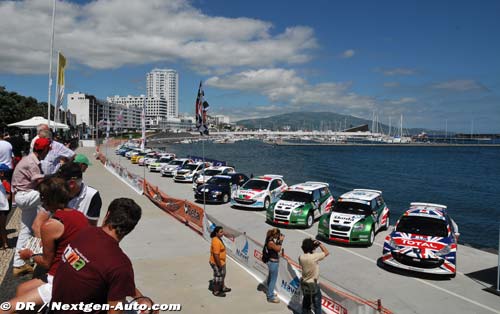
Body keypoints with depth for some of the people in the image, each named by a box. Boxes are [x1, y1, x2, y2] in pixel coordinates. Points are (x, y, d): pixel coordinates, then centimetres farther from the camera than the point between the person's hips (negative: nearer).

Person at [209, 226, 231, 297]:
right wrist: (219, 265, -24)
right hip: (217, 263, -10)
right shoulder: (216, 242, -29)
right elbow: (216, 254, -29)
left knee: (222, 275, 25)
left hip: (221, 262, 10)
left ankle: (222, 287, 44)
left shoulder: (218, 239, 3)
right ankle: (216, 291, 25)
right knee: (218, 277, 7)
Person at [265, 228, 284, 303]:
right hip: (273, 262, -10)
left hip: (272, 262, 10)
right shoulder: (271, 242, -26)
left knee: (270, 278, 24)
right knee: (273, 279, 0)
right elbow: (278, 249, -25)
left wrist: (279, 240, 1)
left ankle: (270, 293, 40)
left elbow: (276, 247, 10)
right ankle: (270, 297, 9)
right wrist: (280, 240, -19)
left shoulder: (272, 240, 3)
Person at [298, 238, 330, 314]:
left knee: (306, 303, 22)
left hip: (304, 284, 6)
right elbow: (326, 253, -11)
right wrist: (320, 244, -2)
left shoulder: (301, 257, -8)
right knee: (317, 305, 7)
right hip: (313, 285, -5)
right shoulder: (314, 257, -23)